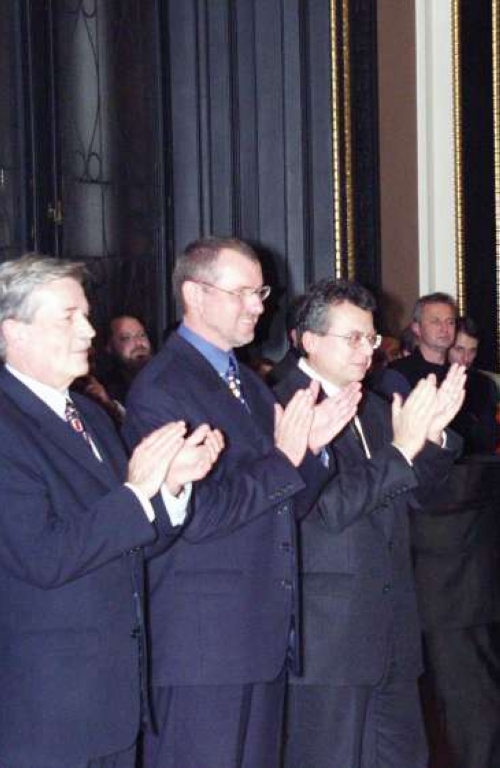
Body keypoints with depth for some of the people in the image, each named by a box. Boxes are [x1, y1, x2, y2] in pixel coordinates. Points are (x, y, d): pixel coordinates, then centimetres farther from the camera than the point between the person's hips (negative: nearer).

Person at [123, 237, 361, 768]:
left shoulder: (249, 384, 16)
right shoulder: (160, 390, -13)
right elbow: (194, 515, -20)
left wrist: (311, 446, -3)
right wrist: (282, 459, -17)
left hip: (265, 635, 9)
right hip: (200, 644, -9)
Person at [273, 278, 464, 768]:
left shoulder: (372, 409, 15)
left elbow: (414, 493, 16)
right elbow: (326, 508, -21)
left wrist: (433, 435, -1)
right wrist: (400, 448, -21)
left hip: (391, 629, 8)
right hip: (328, 632, -8)